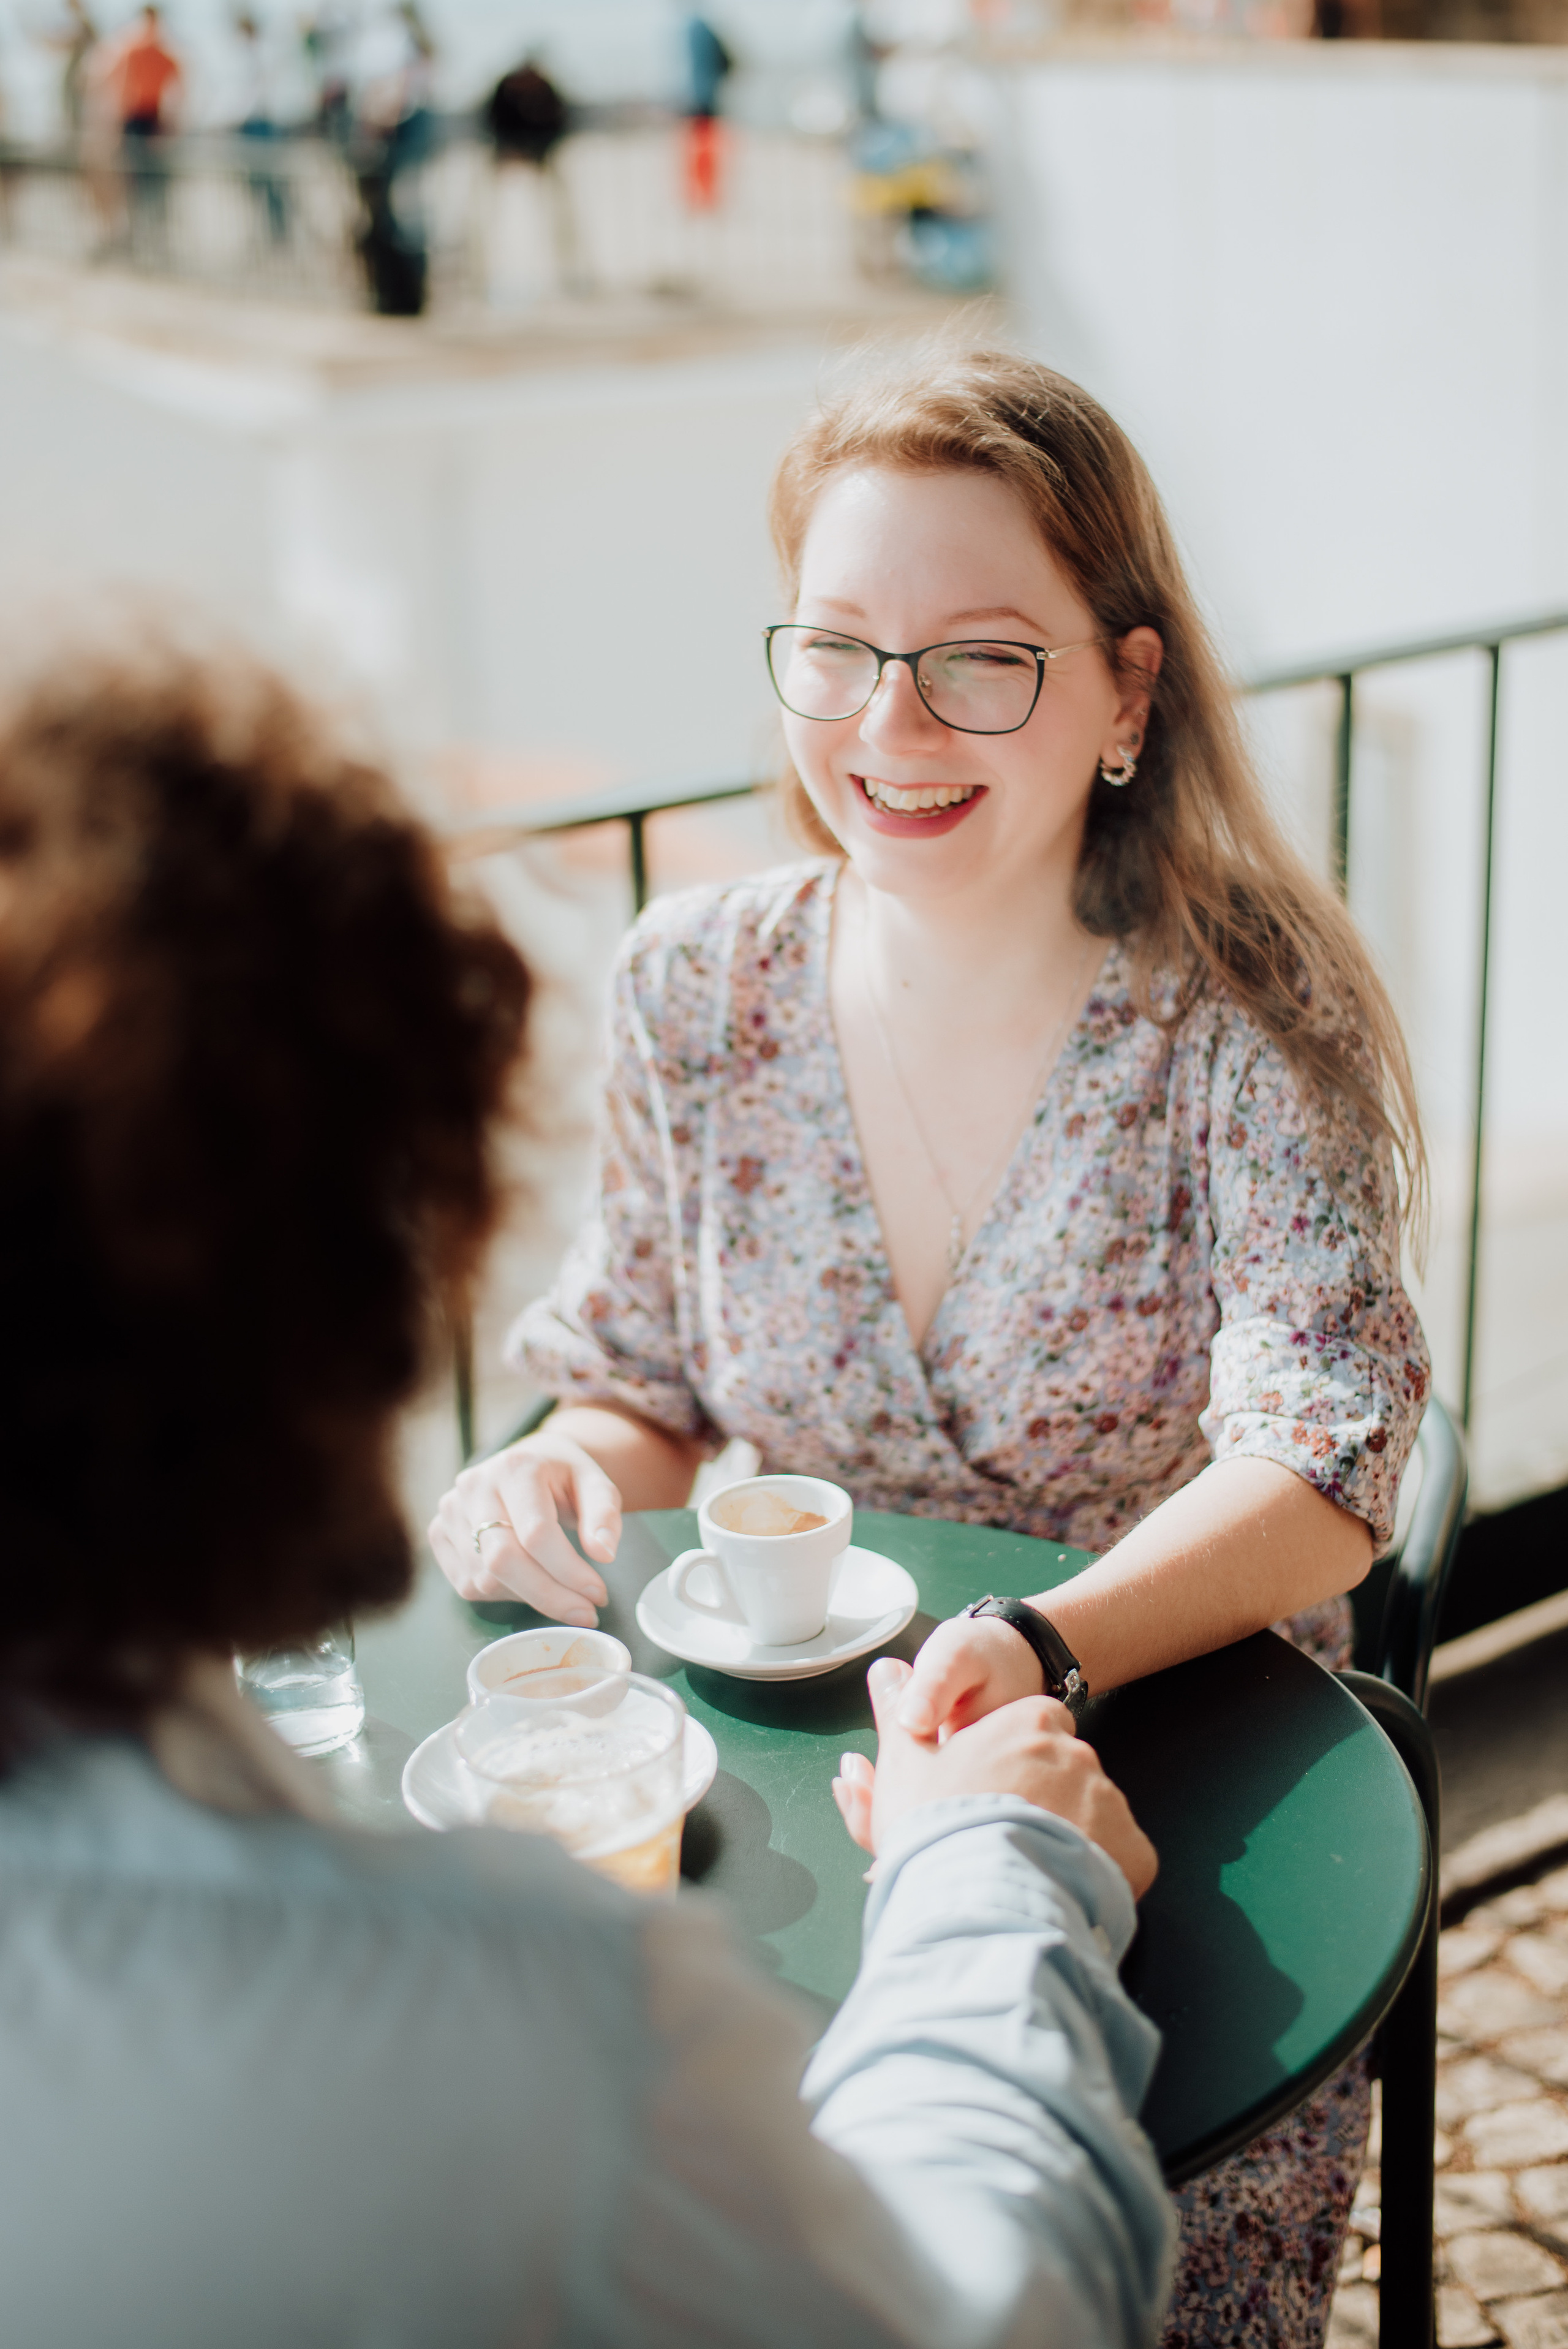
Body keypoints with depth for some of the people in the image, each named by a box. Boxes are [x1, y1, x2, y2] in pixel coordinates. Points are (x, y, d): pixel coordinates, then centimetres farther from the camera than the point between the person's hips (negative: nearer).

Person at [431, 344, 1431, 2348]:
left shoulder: (1245, 1026, -11)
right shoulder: (695, 992, -1)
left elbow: (1315, 1460, -22)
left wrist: (1046, 1650, -41)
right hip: (792, 1753, 2)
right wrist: (564, 1474, -15)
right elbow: (643, 1390, 9)